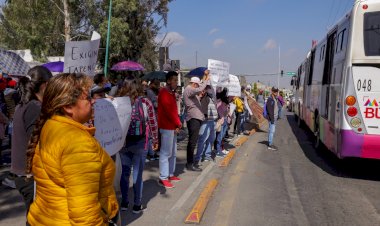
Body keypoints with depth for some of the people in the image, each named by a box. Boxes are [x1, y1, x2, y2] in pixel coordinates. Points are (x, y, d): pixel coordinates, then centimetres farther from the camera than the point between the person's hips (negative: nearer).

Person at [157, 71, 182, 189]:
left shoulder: (172, 93, 16)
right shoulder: (164, 93, -13)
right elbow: (169, 110, -19)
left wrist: (177, 124, 1)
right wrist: (178, 123, -8)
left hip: (173, 127, 10)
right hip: (167, 127, -10)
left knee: (173, 153, 16)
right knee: (166, 153, -6)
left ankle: (170, 174, 26)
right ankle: (163, 178, 1)